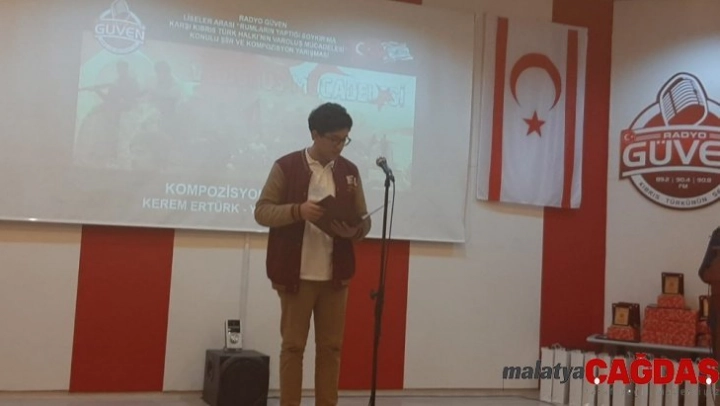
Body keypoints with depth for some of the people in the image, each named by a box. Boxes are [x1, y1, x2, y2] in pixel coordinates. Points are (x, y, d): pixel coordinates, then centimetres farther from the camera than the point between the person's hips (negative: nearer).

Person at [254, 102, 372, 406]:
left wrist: (354, 231, -13)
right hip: (296, 274, -3)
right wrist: (298, 210, -22)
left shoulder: (350, 171, 8)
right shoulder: (286, 166, -3)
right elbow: (262, 211, -5)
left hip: (335, 274, 4)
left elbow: (364, 219, 11)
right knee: (293, 345, 4)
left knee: (331, 346, 8)